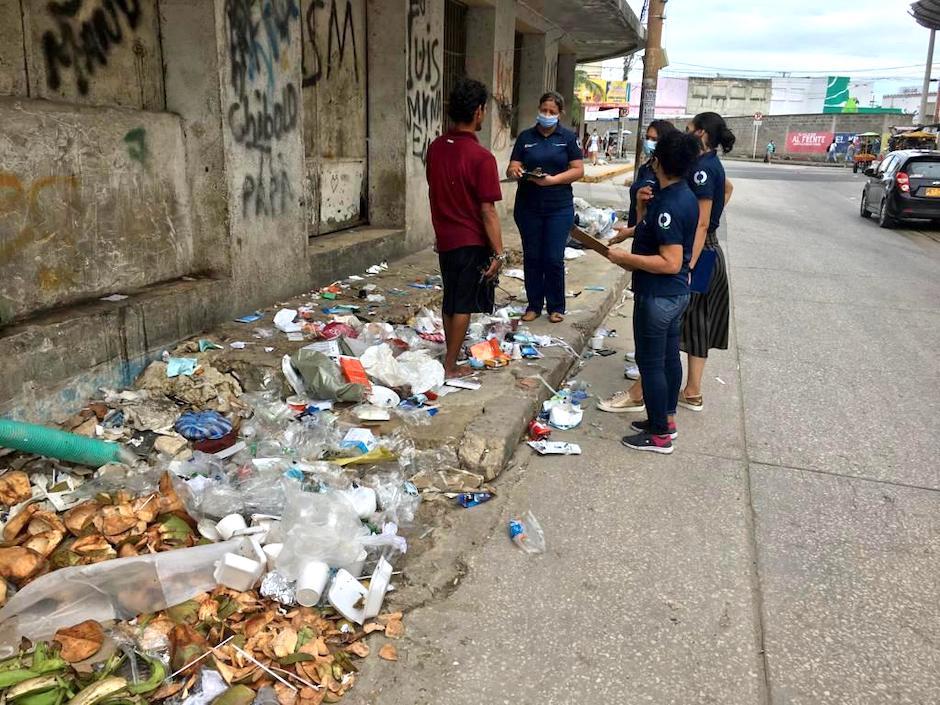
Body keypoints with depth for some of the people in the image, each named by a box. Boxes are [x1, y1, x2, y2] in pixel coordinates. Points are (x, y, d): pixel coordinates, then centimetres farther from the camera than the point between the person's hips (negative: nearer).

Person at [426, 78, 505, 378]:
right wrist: (498, 253, -13)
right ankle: (450, 366, 10)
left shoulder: (436, 147, 1)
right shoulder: (481, 157, -20)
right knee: (463, 306, 4)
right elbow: (488, 212, -20)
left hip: (444, 238, 7)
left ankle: (452, 355, 31)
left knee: (449, 301, 17)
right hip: (471, 242, -6)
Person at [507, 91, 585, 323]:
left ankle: (556, 307, 16)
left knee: (554, 258, 0)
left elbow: (578, 170, -3)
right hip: (528, 207, 2)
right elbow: (512, 168, 2)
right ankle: (534, 304, 21)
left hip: (559, 208, -2)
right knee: (531, 257, 8)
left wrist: (552, 180, -18)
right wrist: (514, 171, -22)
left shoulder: (568, 137, 2)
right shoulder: (526, 137, 6)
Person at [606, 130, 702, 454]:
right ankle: (666, 419, 32)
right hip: (677, 292, 10)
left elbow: (670, 262, -27)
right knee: (669, 356, 18)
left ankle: (659, 435, 12)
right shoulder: (685, 195, 6)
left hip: (658, 296, -10)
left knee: (650, 362, 1)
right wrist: (643, 205, 5)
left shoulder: (668, 206, -24)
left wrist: (625, 258, -22)